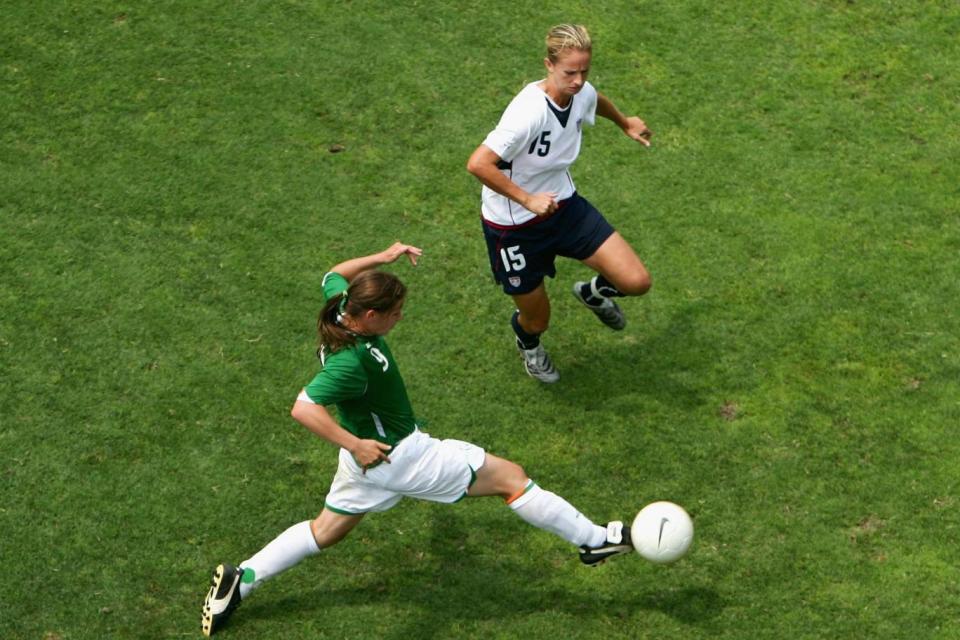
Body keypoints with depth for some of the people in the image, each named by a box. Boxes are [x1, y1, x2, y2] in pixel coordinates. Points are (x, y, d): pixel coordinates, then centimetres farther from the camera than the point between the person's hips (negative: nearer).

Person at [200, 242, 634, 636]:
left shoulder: (341, 308, -9)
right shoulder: (352, 361, -34)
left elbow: (333, 275, 14)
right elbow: (303, 408, -38)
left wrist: (383, 257, 11)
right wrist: (354, 444, -37)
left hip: (368, 458, 10)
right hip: (397, 457, -10)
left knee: (325, 532, 26)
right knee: (511, 477, 0)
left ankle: (241, 580, 23)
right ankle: (593, 541, 11)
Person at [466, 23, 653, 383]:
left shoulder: (582, 95, -10)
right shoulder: (530, 112, -34)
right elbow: (478, 164, -39)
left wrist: (625, 123, 35)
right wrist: (527, 199, -34)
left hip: (564, 206, 6)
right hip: (514, 228, -6)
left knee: (637, 281, -7)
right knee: (537, 319, 12)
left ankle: (594, 292, 32)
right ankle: (528, 344, 55)